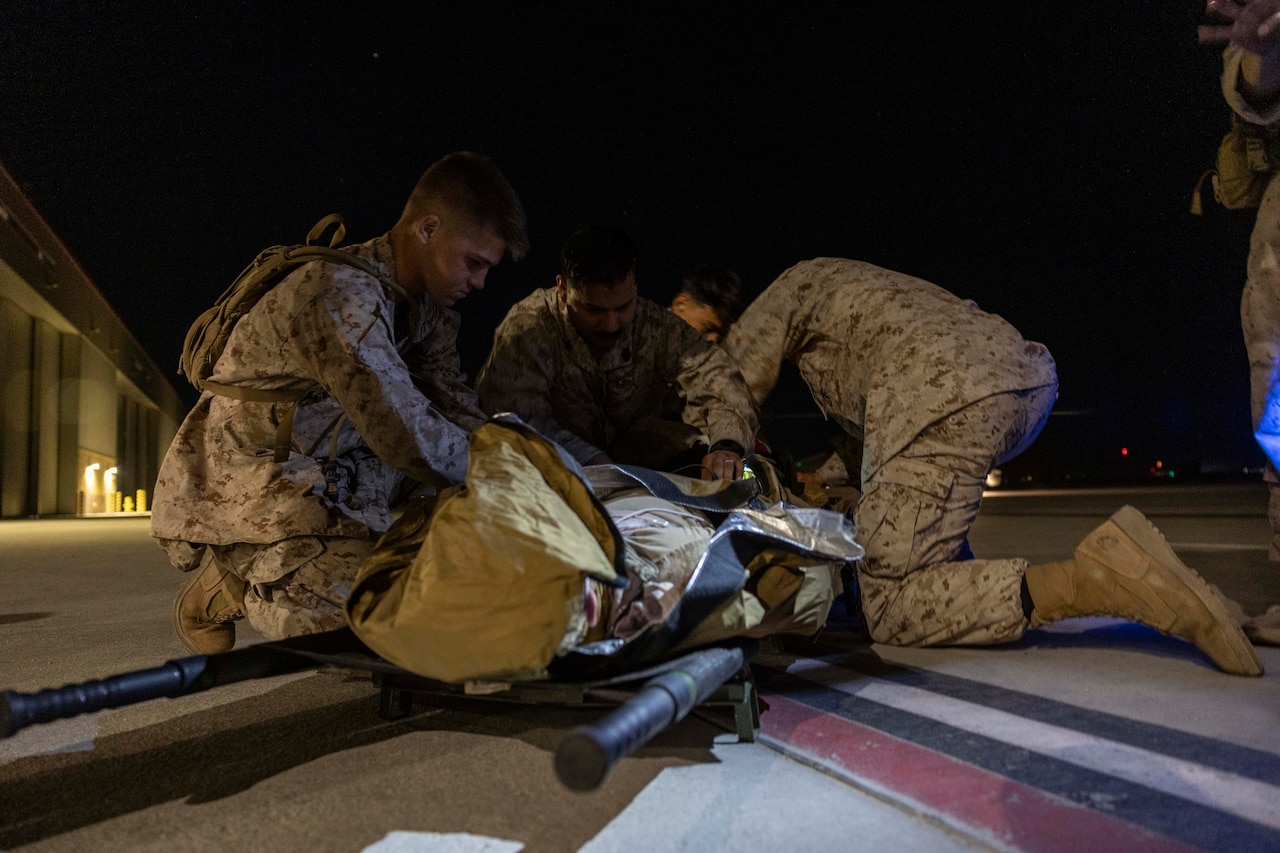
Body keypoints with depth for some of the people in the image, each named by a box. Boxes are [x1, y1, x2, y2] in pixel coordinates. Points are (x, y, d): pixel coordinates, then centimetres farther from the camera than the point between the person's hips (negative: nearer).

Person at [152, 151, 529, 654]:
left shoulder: (429, 308, 5)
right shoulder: (340, 293, -25)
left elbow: (460, 415, 1)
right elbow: (412, 440, -30)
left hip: (319, 478, 9)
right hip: (242, 495, -9)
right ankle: (235, 589, 3)